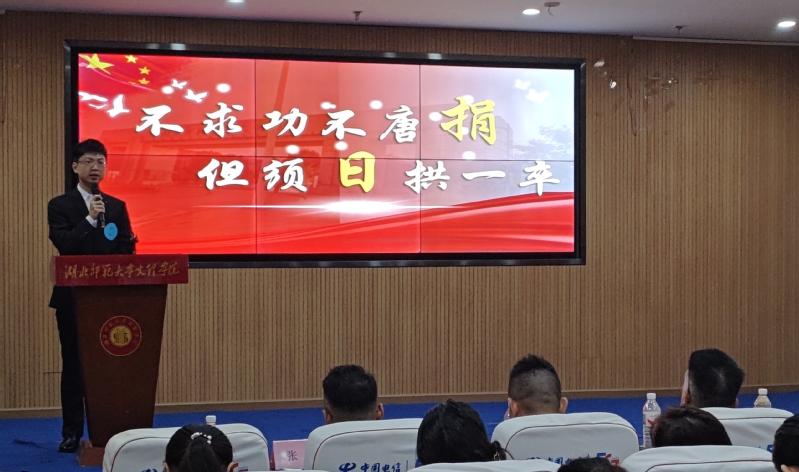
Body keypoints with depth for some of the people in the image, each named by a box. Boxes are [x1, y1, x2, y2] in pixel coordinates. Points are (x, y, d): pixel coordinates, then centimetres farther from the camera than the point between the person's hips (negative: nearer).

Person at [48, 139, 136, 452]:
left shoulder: (117, 207, 11)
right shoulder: (60, 205, 2)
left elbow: (127, 250, 7)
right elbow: (63, 245, -12)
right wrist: (89, 220, -21)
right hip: (73, 297, -2)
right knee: (73, 365, 2)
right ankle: (72, 432, 9)